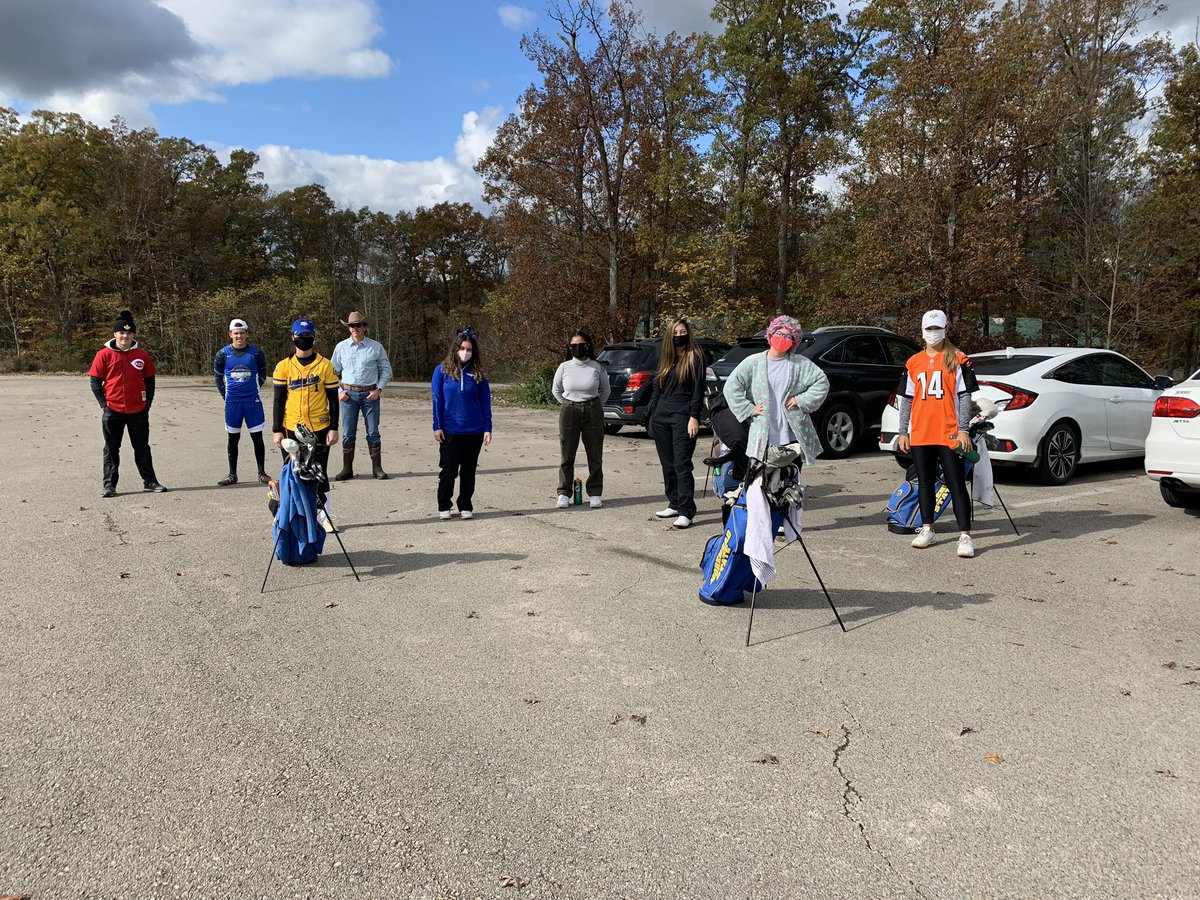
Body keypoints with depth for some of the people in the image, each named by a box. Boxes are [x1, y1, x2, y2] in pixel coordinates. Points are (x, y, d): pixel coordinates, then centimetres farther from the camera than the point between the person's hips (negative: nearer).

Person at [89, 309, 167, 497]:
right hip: (113, 410, -1)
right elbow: (95, 381, 1)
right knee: (111, 449, 7)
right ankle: (109, 485, 13)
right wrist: (103, 404, -4)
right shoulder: (104, 354, -3)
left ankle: (149, 481, 19)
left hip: (138, 411, 1)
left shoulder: (141, 355, 3)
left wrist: (147, 403, 3)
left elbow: (150, 380, 10)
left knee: (142, 447, 11)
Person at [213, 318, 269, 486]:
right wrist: (226, 395, 6)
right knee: (233, 438, 8)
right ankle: (232, 475, 17)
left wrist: (254, 391, 4)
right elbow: (217, 377, 11)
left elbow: (262, 374, 9)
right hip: (232, 402, 1)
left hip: (253, 401, -1)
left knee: (257, 437, 4)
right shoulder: (223, 354, 2)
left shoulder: (256, 352, -1)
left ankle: (262, 473, 13)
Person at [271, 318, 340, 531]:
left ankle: (323, 516, 13)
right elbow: (279, 400, 4)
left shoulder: (325, 365, 2)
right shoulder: (283, 366, 3)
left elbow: (333, 399, 3)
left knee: (319, 474, 3)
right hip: (291, 429, 1)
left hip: (319, 428, -1)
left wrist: (334, 428, -2)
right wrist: (276, 430, -1)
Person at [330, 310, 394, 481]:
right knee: (348, 433, 3)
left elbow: (386, 370, 7)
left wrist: (378, 389, -5)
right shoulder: (341, 347, 6)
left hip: (370, 394, -1)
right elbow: (333, 371, 14)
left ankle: (377, 468, 9)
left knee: (373, 432, 2)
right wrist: (337, 391, 2)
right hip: (348, 394, 1)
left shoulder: (376, 347, 2)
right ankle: (347, 469, 9)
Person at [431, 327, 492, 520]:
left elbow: (485, 403, 4)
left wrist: (487, 429, -1)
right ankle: (443, 506, 18)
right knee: (448, 470, 4)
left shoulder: (478, 374, 3)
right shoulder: (442, 371, 0)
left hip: (474, 432, 2)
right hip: (449, 431, -1)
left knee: (468, 471, 10)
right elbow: (437, 400, -1)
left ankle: (465, 506, 21)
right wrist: (437, 426, -5)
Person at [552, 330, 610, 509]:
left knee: (595, 455, 4)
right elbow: (556, 390, 14)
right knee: (566, 455, 1)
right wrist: (568, 405, 10)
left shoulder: (597, 368, -2)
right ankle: (564, 494, 10)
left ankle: (595, 493, 14)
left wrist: (595, 407, 8)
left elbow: (605, 390, 13)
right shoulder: (564, 367, 0)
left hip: (593, 412, 0)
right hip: (569, 412, 0)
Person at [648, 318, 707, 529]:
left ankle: (686, 511, -9)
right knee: (667, 464, 10)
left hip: (683, 416, -6)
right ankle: (674, 504, 20)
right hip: (661, 416, 7)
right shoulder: (666, 359, 17)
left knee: (682, 464, -10)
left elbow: (698, 388, -7)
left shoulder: (695, 357, -1)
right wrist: (653, 413, 11)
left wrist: (694, 417, -14)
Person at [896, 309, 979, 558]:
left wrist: (963, 429, -8)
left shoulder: (958, 360, 2)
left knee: (956, 484, -5)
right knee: (925, 482, 12)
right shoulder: (913, 362, 12)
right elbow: (907, 399, 14)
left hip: (949, 434, -4)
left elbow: (964, 396, -1)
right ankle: (927, 529, 23)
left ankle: (965, 535, -4)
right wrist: (903, 432, 9)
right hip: (919, 434, 4)